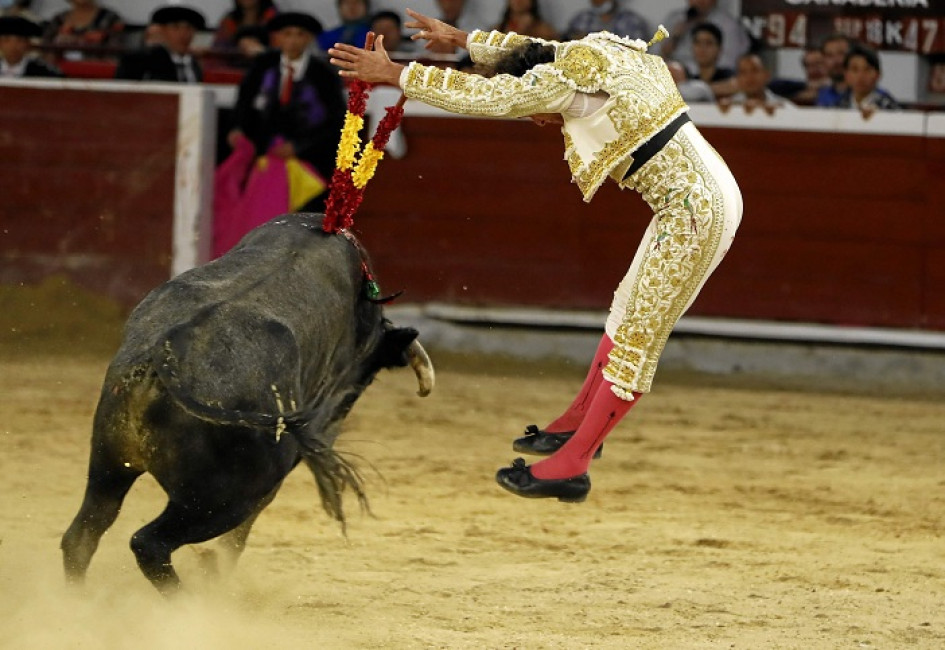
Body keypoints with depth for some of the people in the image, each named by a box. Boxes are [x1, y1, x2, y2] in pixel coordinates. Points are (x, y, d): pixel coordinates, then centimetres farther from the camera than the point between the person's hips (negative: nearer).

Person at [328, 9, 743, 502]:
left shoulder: (571, 80, -16)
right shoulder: (587, 52, 10)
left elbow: (485, 96, -14)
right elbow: (529, 51, 30)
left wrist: (393, 74, -8)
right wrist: (459, 39, 39)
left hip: (698, 210, -10)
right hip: (701, 199, 10)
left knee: (637, 336, -5)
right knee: (628, 311, 20)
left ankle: (569, 467, -1)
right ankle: (577, 424, 33)